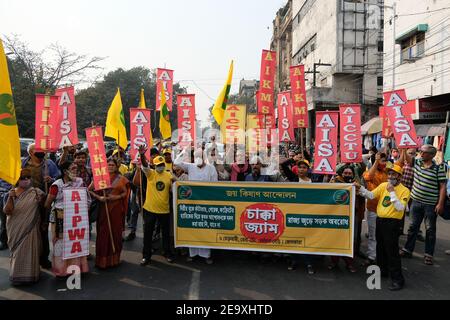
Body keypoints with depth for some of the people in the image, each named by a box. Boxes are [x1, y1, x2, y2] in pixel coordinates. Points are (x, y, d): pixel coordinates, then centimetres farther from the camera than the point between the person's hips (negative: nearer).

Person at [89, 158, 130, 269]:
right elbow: (89, 189, 1)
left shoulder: (120, 179, 4)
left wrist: (117, 197, -11)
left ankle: (114, 258, 20)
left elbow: (125, 192, 6)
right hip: (103, 208, -1)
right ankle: (102, 260, 12)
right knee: (103, 232, 1)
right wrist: (98, 197, -12)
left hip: (116, 209, 1)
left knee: (115, 232, 6)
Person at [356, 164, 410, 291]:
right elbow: (371, 195, -5)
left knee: (392, 250, -5)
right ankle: (382, 269, 37)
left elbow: (400, 208, -18)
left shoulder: (404, 190, -8)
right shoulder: (383, 185, 6)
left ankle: (397, 279, 4)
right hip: (380, 220, 6)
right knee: (380, 247, 19)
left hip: (392, 222, -6)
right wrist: (360, 188, -21)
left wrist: (392, 192, -20)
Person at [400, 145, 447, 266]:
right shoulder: (417, 162, 3)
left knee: (430, 230, 7)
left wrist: (440, 203, -14)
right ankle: (407, 250, 22)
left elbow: (442, 187, -10)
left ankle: (428, 255, 16)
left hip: (431, 204, -4)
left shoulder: (438, 168, -10)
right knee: (413, 227, 13)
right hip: (416, 201, 4)